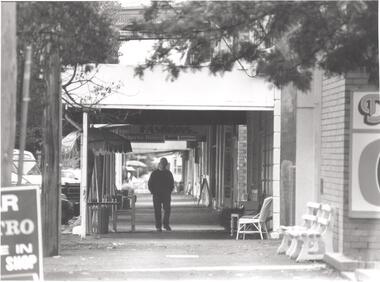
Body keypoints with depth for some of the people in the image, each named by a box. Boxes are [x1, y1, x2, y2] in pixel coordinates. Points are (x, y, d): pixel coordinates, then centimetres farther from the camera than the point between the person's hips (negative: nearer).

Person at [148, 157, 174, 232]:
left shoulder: (168, 173, 9)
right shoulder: (154, 173, 4)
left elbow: (172, 184, 17)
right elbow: (150, 184, 7)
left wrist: (170, 191, 3)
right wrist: (153, 192, -4)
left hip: (166, 195, 1)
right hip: (157, 195, -1)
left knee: (167, 209, -7)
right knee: (157, 211, -1)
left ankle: (166, 224, 7)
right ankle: (158, 226, 4)